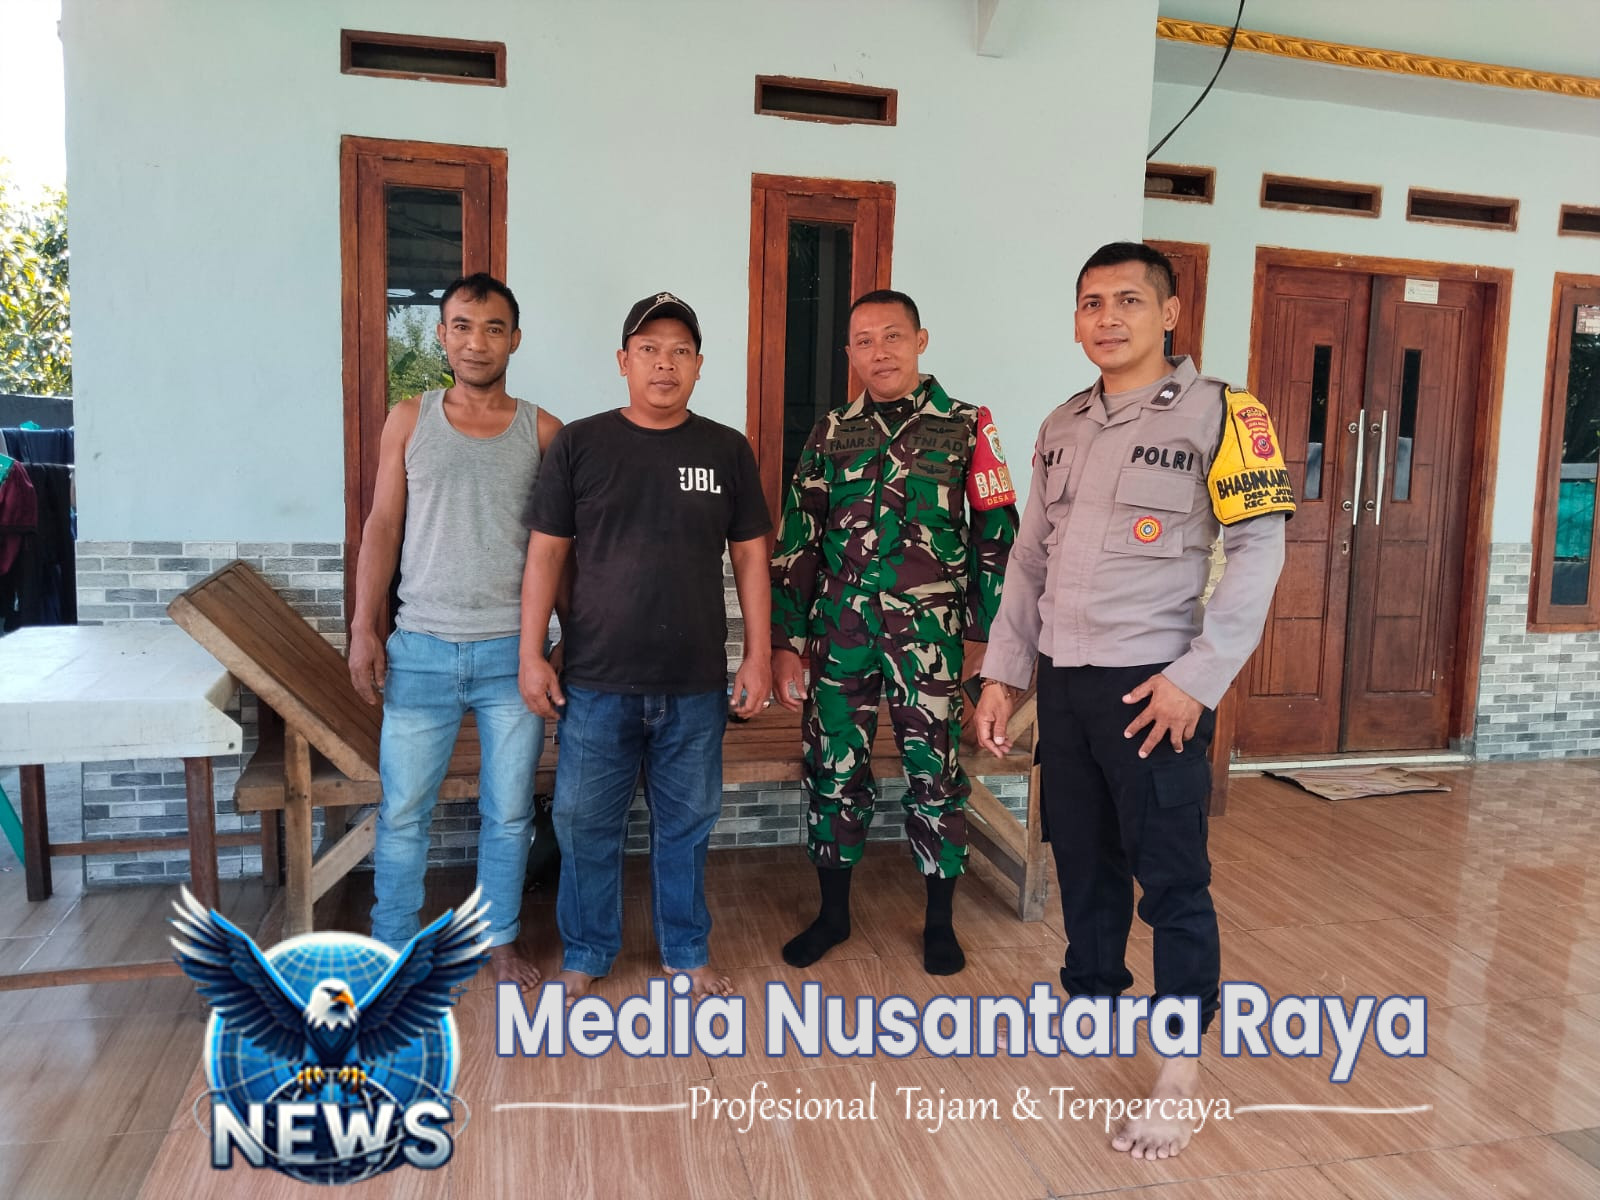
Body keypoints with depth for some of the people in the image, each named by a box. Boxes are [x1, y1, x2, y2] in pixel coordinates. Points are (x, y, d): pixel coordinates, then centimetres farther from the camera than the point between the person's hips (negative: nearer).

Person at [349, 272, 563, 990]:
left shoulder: (541, 431, 3)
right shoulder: (409, 420, 5)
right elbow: (382, 528, 5)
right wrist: (364, 627, -2)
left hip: (512, 652, 0)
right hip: (421, 649, 1)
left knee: (509, 813, 10)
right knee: (402, 810, 8)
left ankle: (501, 937, 29)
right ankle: (393, 942, 28)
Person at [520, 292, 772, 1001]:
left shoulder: (727, 450, 5)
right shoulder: (579, 444, 1)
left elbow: (749, 557, 6)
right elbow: (546, 552, 2)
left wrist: (758, 655, 2)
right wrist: (531, 654, -3)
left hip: (697, 683, 1)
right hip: (597, 680, -1)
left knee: (687, 824, 12)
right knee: (586, 823, 8)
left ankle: (688, 952, 31)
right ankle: (584, 956, 28)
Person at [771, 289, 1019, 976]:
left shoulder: (966, 428, 1)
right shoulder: (830, 435, 8)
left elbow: (996, 536, 1)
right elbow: (796, 543, 8)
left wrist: (994, 638, -4)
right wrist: (786, 643, 3)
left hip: (931, 637, -2)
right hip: (838, 635, 2)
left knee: (936, 777, 5)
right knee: (833, 772, 9)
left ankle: (939, 921, 25)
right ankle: (833, 912, 28)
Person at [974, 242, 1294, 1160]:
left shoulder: (1219, 414, -6)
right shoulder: (1062, 428, 12)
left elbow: (1259, 549, -11)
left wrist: (1198, 676, -17)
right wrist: (1004, 673, 11)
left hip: (1154, 688, -5)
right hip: (1065, 682, 6)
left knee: (1173, 878, 2)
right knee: (1083, 861, 16)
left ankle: (1180, 1074, 16)